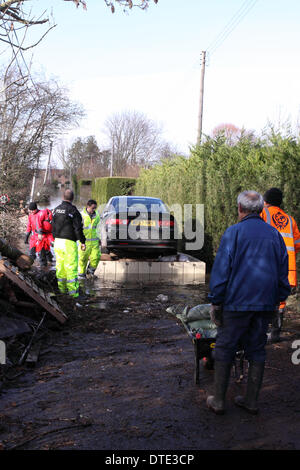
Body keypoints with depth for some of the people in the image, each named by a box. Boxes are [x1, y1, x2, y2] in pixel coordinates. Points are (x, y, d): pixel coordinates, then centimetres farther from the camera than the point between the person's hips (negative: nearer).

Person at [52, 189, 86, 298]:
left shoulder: (56, 209, 10)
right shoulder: (73, 210, -11)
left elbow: (53, 226, 15)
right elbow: (78, 228, -14)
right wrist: (82, 242, -7)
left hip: (57, 241, 7)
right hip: (69, 242, -7)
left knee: (60, 265, 13)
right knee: (71, 266, -6)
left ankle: (62, 289, 21)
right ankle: (73, 292, -6)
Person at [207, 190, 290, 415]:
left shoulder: (233, 233, -8)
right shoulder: (275, 235, 8)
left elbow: (221, 270, -10)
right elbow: (283, 272, 13)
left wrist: (216, 302, -3)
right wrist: (278, 299, 20)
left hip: (237, 303, -5)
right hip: (266, 304, 5)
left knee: (225, 349, 6)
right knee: (256, 350, 13)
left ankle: (218, 401, 12)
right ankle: (252, 400, 21)